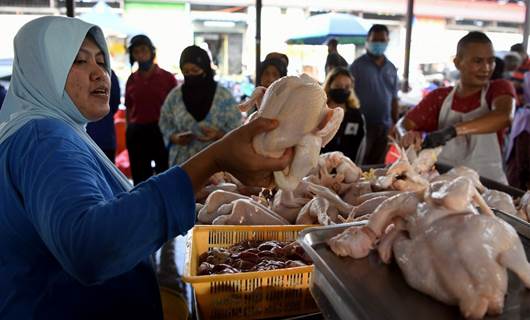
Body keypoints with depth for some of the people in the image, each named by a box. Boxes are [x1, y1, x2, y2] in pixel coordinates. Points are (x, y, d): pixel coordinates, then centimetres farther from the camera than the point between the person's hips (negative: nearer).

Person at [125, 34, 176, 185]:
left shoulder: (167, 77, 0)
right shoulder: (132, 79, 9)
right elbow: (129, 108, 15)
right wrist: (128, 130, 8)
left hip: (162, 132, -3)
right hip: (136, 133, 3)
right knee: (140, 179, 12)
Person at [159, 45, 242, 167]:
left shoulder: (224, 96, -3)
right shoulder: (174, 95, 3)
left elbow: (237, 130, -1)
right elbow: (165, 124, 12)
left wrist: (218, 135, -20)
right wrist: (175, 138, -9)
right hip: (182, 163, 2)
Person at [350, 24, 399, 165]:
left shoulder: (391, 68, 11)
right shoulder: (358, 65, -4)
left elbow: (394, 99, 14)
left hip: (385, 126, 5)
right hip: (364, 125, -5)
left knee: (379, 165, 12)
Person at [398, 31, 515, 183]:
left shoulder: (499, 89, -1)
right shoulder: (439, 97, 6)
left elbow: (504, 117, -21)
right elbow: (403, 125, 2)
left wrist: (453, 130, -32)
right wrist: (408, 135, -20)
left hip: (488, 182, -2)